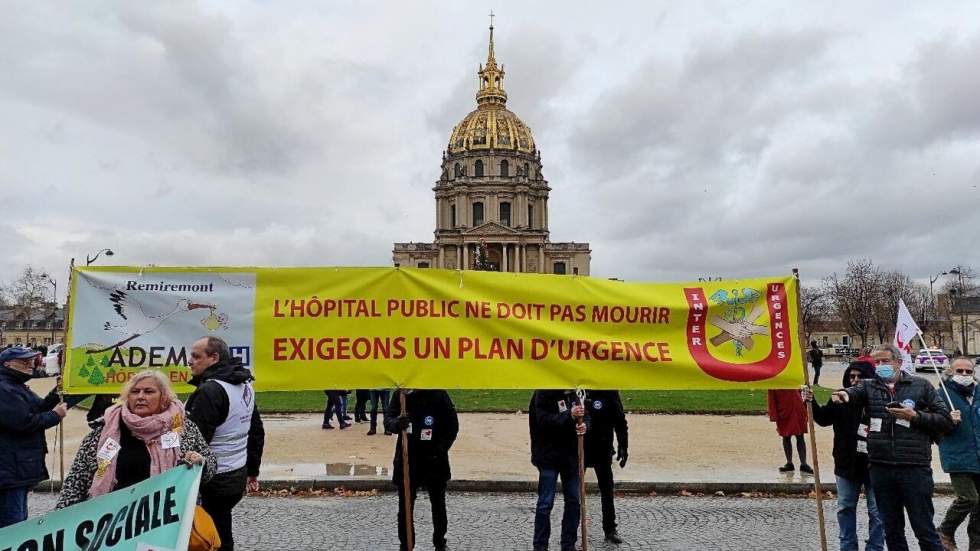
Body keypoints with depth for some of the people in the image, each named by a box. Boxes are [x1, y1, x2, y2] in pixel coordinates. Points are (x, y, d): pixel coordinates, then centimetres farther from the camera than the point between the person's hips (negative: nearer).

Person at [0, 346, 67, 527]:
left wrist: (56, 395, 1)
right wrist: (55, 415, -11)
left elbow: (38, 410, 16)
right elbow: (24, 422, -24)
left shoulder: (17, 387, 17)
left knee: (20, 521, 20)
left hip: (20, 469, 11)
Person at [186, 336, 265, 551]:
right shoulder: (245, 386, 10)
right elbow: (257, 432, 16)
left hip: (214, 480, -8)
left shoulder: (210, 390, -17)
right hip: (238, 476, 8)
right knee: (222, 533, 20)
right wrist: (252, 471, 22)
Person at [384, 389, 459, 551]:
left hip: (434, 461, 0)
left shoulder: (440, 395, -8)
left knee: (438, 506, 16)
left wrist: (440, 451, -18)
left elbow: (453, 425, -7)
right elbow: (388, 420, -12)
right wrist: (396, 424, -37)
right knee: (405, 507, 6)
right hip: (407, 461, 0)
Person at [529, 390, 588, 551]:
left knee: (574, 501, 13)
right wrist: (569, 415, -32)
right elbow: (543, 421, -22)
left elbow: (585, 416, 9)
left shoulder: (575, 393, 5)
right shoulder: (544, 393, -13)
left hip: (571, 456, 6)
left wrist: (584, 425, -14)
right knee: (546, 503, 3)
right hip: (549, 457, -6)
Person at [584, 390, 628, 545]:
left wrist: (623, 446, -3)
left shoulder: (609, 389, -6)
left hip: (602, 448, 0)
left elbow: (620, 420, -1)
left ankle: (610, 529, 25)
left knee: (607, 490, 11)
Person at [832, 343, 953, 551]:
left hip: (915, 469, -2)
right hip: (880, 469, 2)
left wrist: (915, 416, -12)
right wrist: (843, 394, -36)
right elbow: (854, 392, -14)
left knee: (924, 530, 5)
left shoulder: (921, 386, 4)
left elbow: (946, 420, 3)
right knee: (892, 530, 15)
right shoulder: (869, 386, 8)